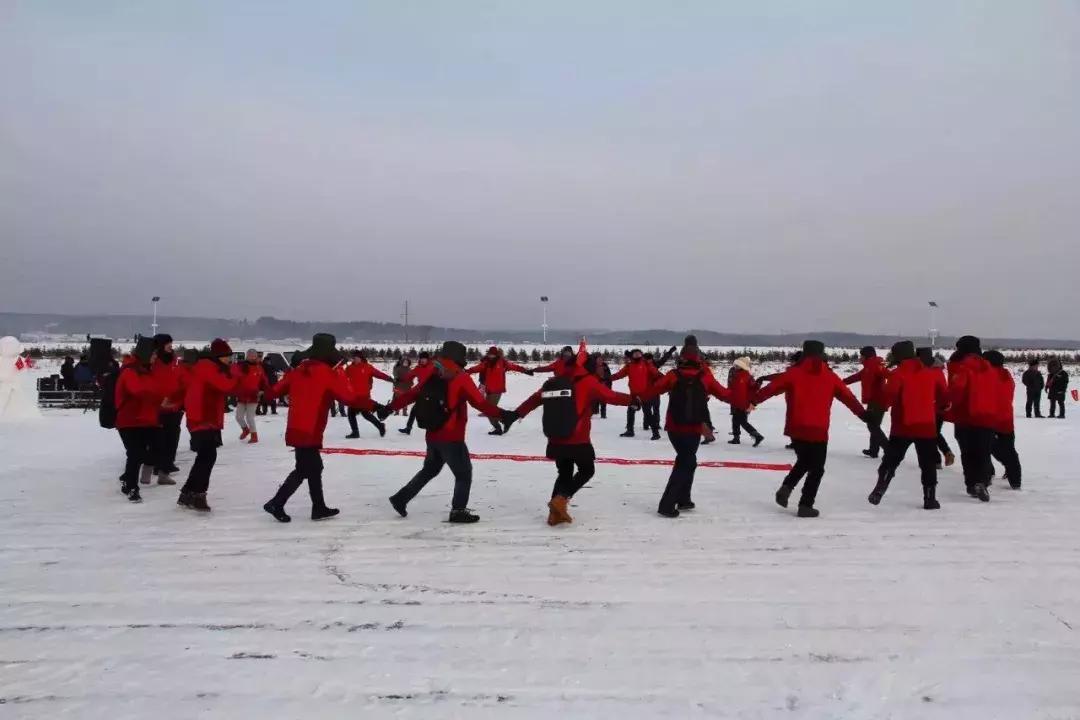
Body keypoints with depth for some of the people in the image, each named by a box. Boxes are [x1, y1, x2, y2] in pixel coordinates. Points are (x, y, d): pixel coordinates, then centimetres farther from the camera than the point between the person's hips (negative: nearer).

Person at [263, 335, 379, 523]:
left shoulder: (299, 370, 8)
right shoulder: (328, 374, -12)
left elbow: (278, 389, 17)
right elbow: (351, 397, -17)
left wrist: (268, 393, 37)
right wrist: (373, 406, -13)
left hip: (296, 428, 8)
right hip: (309, 431, -8)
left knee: (314, 467, 15)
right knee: (304, 470, 0)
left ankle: (319, 508, 21)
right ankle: (276, 503, 1)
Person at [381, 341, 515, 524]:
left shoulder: (433, 376, 5)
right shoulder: (461, 379, -13)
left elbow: (412, 394, 8)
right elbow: (479, 403, -20)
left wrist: (390, 408, 16)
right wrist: (501, 414, -22)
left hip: (433, 436, 7)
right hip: (451, 438, -7)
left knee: (430, 469, 25)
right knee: (464, 472, 6)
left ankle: (401, 498, 27)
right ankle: (458, 511, 3)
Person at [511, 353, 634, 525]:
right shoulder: (590, 382, -5)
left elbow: (537, 397, 10)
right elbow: (611, 396, -13)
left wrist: (517, 413, 12)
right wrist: (633, 399, -5)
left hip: (556, 438, 6)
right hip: (578, 439, -6)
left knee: (564, 473, 20)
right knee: (587, 470, 14)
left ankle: (556, 513, 13)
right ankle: (561, 499, -4)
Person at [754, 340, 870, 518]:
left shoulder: (794, 373, 2)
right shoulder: (830, 376, 5)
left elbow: (772, 388, -1)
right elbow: (848, 397, 9)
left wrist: (753, 400, 6)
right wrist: (864, 415, 18)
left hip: (796, 428, 2)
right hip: (818, 431, -2)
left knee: (803, 461, 25)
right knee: (816, 469, 9)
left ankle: (786, 487, 6)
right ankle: (805, 505, 4)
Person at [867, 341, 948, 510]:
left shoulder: (897, 374, -9)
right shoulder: (932, 373, 7)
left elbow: (888, 396, -19)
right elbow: (944, 397, 13)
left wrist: (880, 404, 1)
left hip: (902, 426, -2)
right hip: (926, 426, 3)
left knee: (890, 462, 8)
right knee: (928, 465, 10)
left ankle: (878, 492, 3)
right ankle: (930, 499, 9)